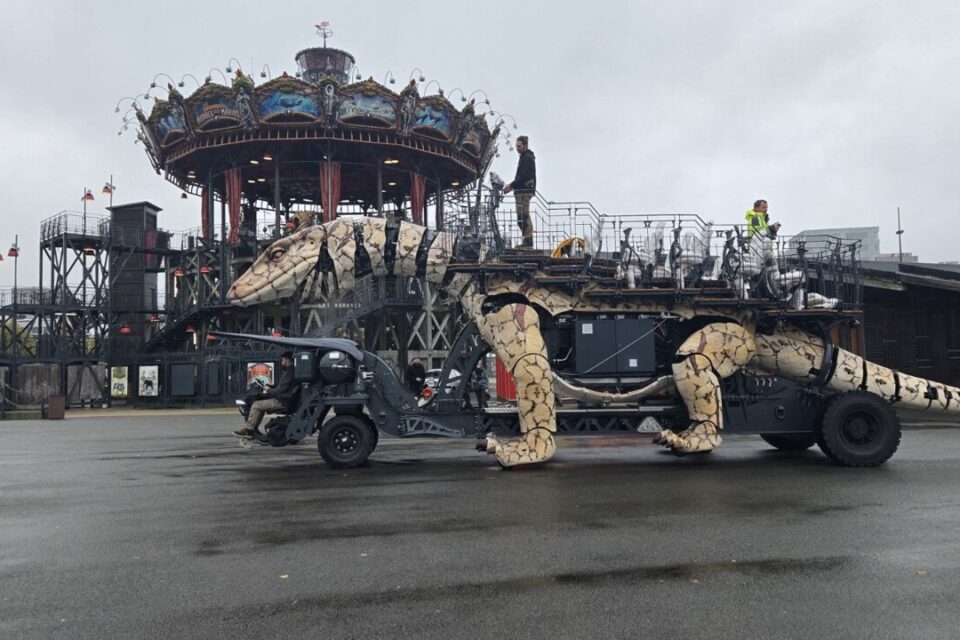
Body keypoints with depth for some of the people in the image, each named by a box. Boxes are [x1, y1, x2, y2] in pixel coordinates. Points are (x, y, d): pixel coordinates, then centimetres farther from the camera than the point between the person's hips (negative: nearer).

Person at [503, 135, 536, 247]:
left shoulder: (527, 158, -10)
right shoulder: (525, 157, 22)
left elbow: (523, 176, -20)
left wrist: (511, 185, -16)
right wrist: (512, 185, 12)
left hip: (524, 191, -11)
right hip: (523, 191, 11)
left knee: (523, 217, -13)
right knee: (525, 217, 11)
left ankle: (528, 241, -13)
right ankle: (528, 241, 13)